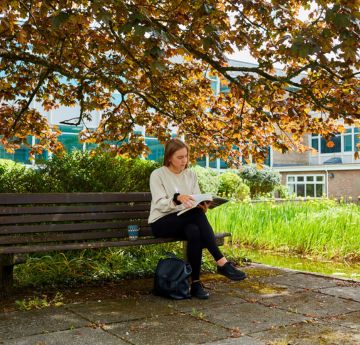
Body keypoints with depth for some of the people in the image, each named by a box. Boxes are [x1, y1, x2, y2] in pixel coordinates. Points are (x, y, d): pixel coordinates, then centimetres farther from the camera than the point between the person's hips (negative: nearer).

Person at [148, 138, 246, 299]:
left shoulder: (191, 175, 12)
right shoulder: (157, 175, -2)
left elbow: (196, 202, 7)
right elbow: (159, 204, -14)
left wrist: (202, 206, -19)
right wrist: (177, 199, -35)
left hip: (185, 222, 4)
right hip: (161, 223, -4)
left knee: (194, 232, -35)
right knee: (196, 214, -34)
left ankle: (196, 283, -34)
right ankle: (221, 262, -37)